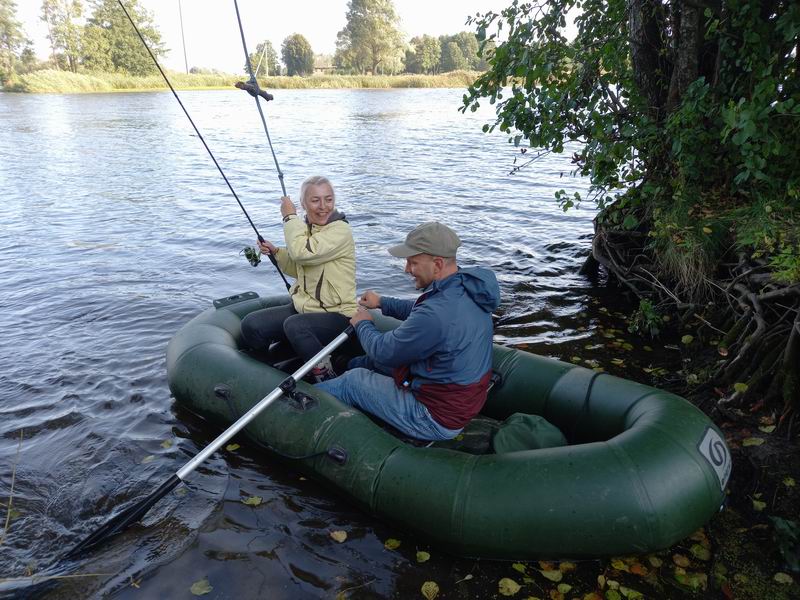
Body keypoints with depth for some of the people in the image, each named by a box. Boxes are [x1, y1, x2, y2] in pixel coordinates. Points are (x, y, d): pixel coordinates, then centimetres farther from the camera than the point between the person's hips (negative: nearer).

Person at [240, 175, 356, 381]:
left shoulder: (341, 231, -16)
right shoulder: (305, 228, 9)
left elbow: (302, 252, -30)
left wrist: (290, 217, -14)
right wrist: (276, 252, 3)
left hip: (336, 314, -7)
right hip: (302, 306, 8)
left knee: (294, 326, -35)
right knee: (251, 325, -8)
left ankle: (326, 379, -17)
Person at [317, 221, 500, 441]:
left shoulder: (437, 314, -35)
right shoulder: (467, 287, -5)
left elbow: (382, 351, -19)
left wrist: (363, 324, 2)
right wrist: (382, 302, 22)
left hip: (438, 420, -8)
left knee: (352, 381, 9)